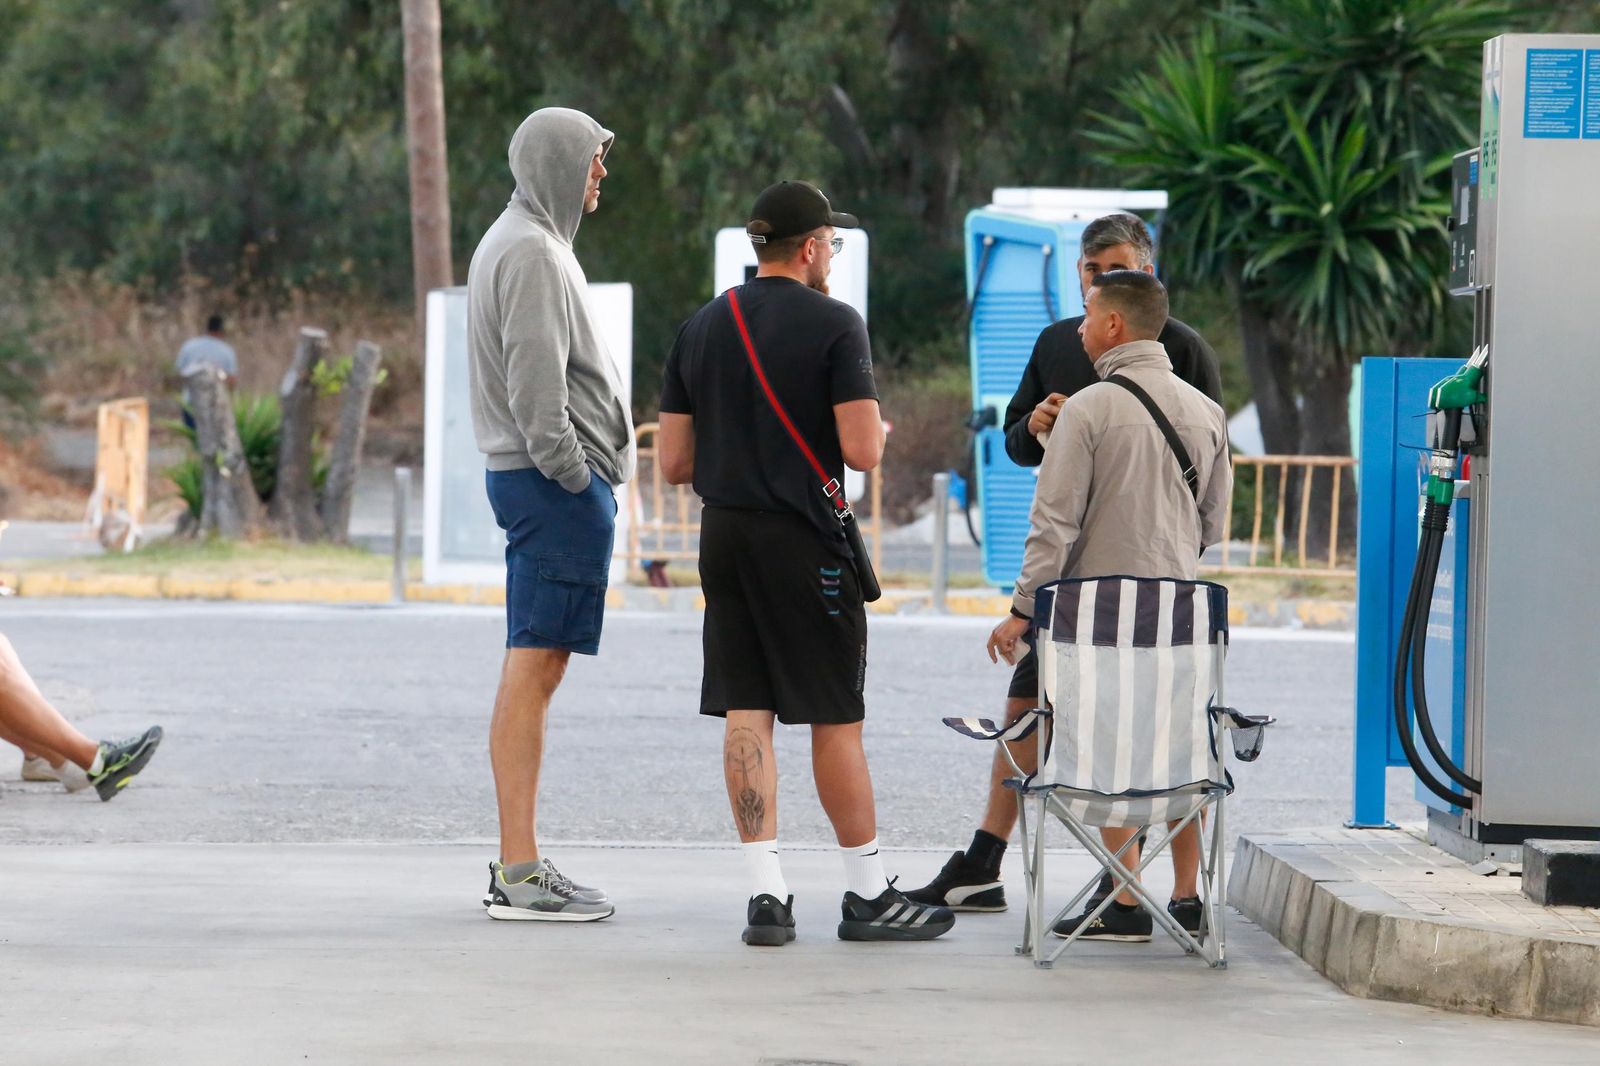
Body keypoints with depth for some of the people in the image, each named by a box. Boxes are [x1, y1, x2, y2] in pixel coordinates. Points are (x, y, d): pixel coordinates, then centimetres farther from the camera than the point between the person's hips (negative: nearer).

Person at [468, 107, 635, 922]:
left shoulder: (512, 241, 20)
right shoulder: (532, 250, -13)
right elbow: (535, 380, -20)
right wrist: (571, 474, -16)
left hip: (535, 479, 11)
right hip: (558, 485, -11)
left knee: (533, 668, 10)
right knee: (534, 666, -11)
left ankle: (520, 865, 13)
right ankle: (520, 872, -12)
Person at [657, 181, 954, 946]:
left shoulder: (701, 328, 9)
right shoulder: (833, 324, -8)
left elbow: (674, 463, 10)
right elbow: (862, 450, -15)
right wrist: (879, 429, 7)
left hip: (723, 537, 5)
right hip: (804, 539, -5)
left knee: (744, 713, 4)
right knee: (835, 718, 1)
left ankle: (766, 893, 1)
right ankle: (868, 895, 8)